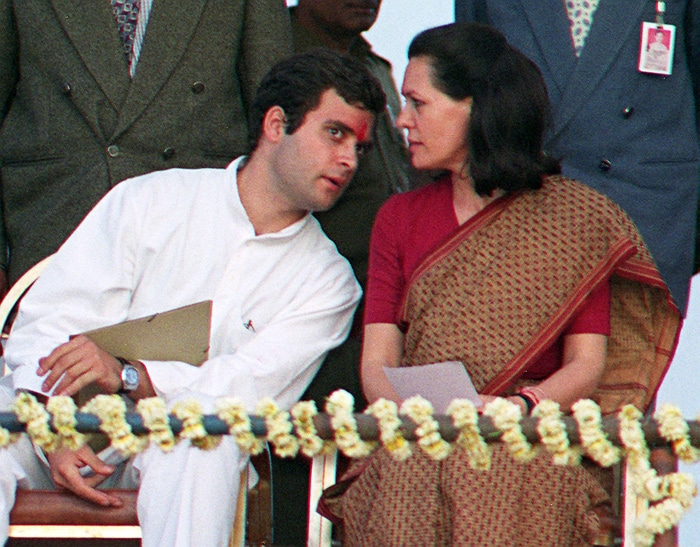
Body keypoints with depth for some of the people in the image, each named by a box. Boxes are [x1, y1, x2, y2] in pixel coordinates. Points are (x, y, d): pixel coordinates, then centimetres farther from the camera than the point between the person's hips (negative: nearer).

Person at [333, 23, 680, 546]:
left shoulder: (578, 218, 7)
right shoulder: (400, 218, 18)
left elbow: (587, 363, 2)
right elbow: (377, 360, 9)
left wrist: (522, 405, -19)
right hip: (413, 448, 2)